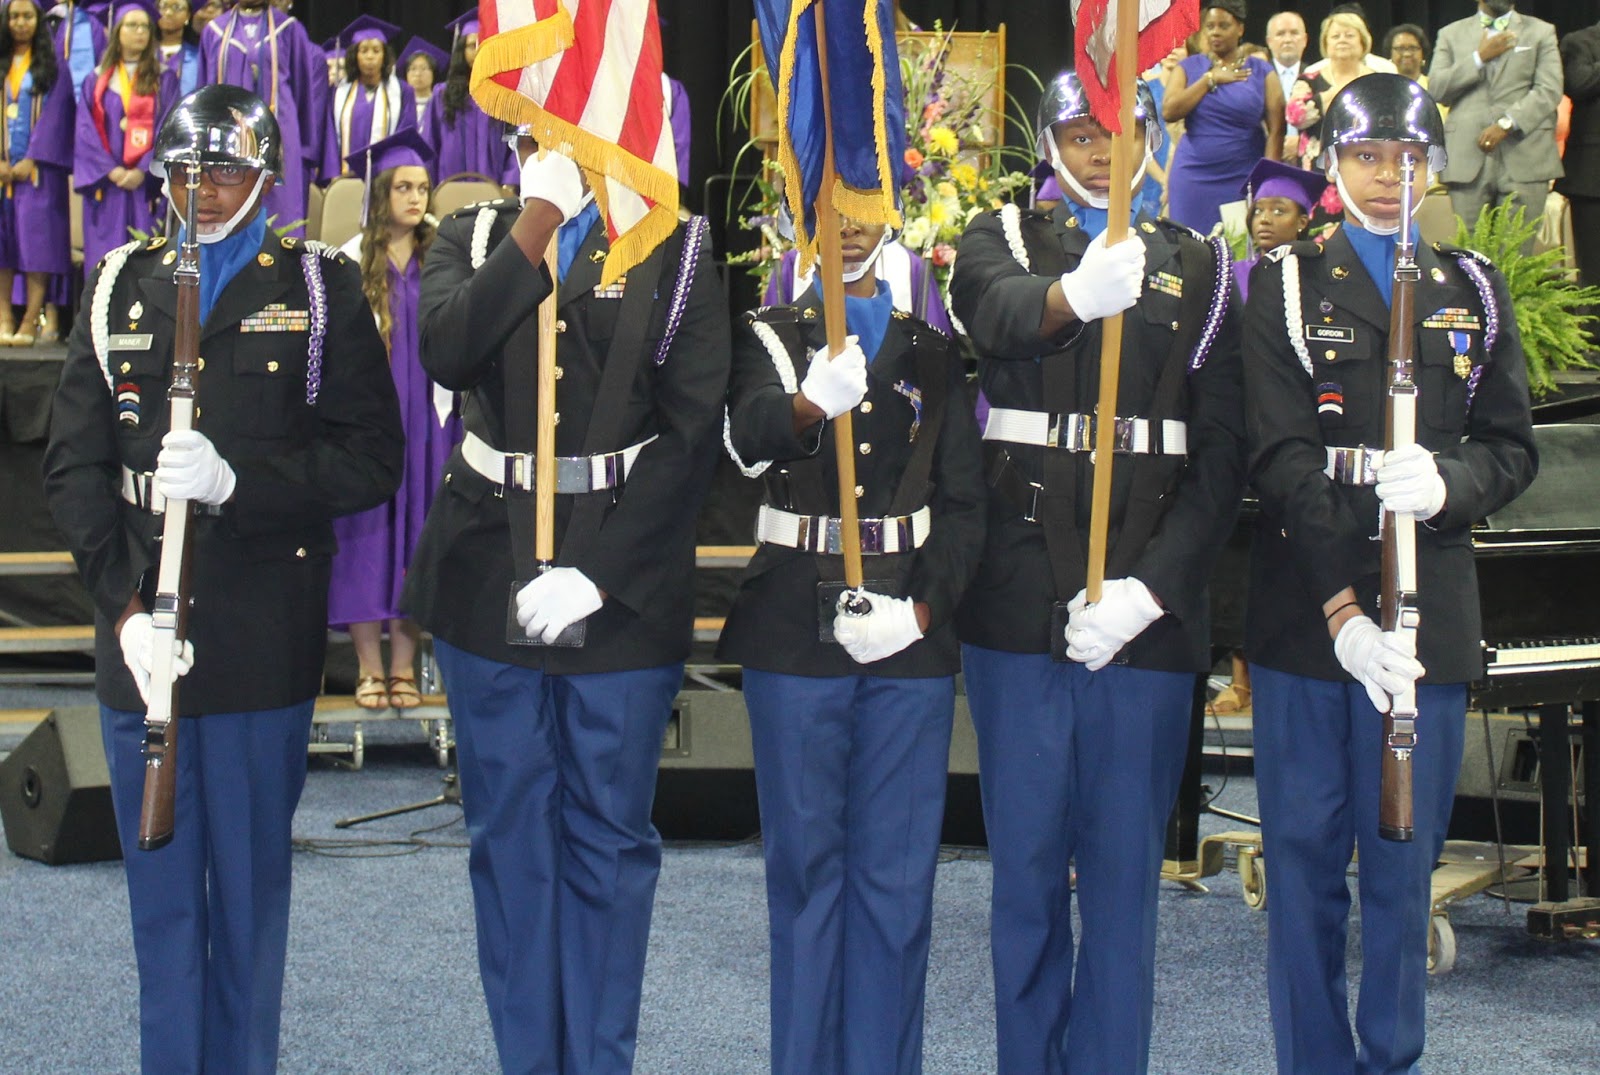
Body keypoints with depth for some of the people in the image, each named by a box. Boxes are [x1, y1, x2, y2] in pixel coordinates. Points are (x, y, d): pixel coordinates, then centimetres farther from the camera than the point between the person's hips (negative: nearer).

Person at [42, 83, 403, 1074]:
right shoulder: (120, 290, 11)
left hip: (265, 639, -2)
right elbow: (75, 464, 6)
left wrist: (238, 479, -17)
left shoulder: (321, 289, 4)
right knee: (161, 890, 8)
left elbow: (372, 460, -3)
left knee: (252, 886, 5)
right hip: (142, 633, 2)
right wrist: (123, 604, -6)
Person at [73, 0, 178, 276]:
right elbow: (86, 130, 4)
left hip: (147, 183, -1)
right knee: (105, 260, -1)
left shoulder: (163, 79, 7)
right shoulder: (98, 80, 11)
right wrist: (110, 170, -10)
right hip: (106, 182, 1)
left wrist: (143, 171, -14)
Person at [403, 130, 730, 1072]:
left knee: (609, 835, 5)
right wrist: (537, 221, -14)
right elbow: (447, 350, -13)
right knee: (509, 832, 9)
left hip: (622, 581, -2)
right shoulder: (474, 236, 9)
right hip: (489, 572, 3)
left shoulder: (673, 247, 0)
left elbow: (693, 428, -7)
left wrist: (598, 571, -15)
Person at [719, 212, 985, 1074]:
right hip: (796, 630, -1)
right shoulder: (769, 337, 6)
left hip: (911, 636, 1)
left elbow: (963, 500, 6)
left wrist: (924, 607, -9)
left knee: (897, 873, 2)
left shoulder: (931, 350, 11)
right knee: (805, 861, 4)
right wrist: (808, 406, -40)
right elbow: (748, 438, -17)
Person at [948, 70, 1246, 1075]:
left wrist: (1148, 587, -11)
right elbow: (1001, 312, -18)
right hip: (1020, 604, 0)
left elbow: (1223, 455, 2)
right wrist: (1074, 295, -41)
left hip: (1146, 610, 0)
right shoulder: (1005, 240, 9)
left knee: (1125, 867, 3)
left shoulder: (1200, 267, 10)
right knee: (1026, 861, 7)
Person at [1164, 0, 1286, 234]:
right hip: (1193, 179, 1)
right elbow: (1169, 112, -6)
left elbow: (1276, 130, -2)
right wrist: (1211, 79, -6)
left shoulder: (1261, 71, 4)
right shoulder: (1189, 67, 9)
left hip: (1245, 177, -1)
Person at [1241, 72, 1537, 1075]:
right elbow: (1282, 456, -5)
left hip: (1427, 613, 2)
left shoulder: (1476, 290, 13)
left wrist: (1450, 482, -16)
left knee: (1404, 861, 4)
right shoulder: (1289, 285, 5)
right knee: (1305, 854, 2)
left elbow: (1514, 448, 9)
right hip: (1304, 610, -1)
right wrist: (1340, 607, -16)